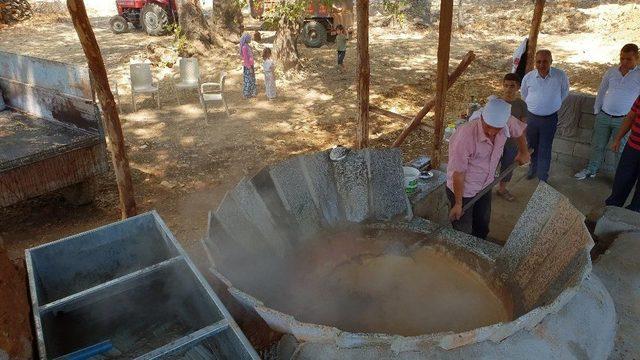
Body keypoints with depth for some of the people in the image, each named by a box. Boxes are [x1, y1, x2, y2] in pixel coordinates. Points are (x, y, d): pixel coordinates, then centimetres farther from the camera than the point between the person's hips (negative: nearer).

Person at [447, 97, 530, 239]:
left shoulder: (507, 123, -20)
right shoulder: (465, 136, -36)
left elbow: (520, 130, 8)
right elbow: (458, 174, -26)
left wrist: (523, 152, 22)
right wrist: (458, 204, -17)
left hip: (485, 186, 6)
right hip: (462, 190, -6)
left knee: (482, 228, 25)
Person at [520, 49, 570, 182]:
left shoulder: (561, 76, -14)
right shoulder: (528, 76, -9)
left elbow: (565, 93, 6)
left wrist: (553, 104, 11)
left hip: (550, 119, -2)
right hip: (531, 117, 2)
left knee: (545, 150, 5)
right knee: (532, 146, 19)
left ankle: (543, 178, 18)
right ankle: (533, 169, 42)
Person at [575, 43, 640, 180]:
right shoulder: (611, 72, 2)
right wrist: (597, 111, 11)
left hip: (623, 120, -3)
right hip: (603, 116, 3)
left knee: (621, 150, 4)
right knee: (597, 145, 13)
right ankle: (591, 170, 28)